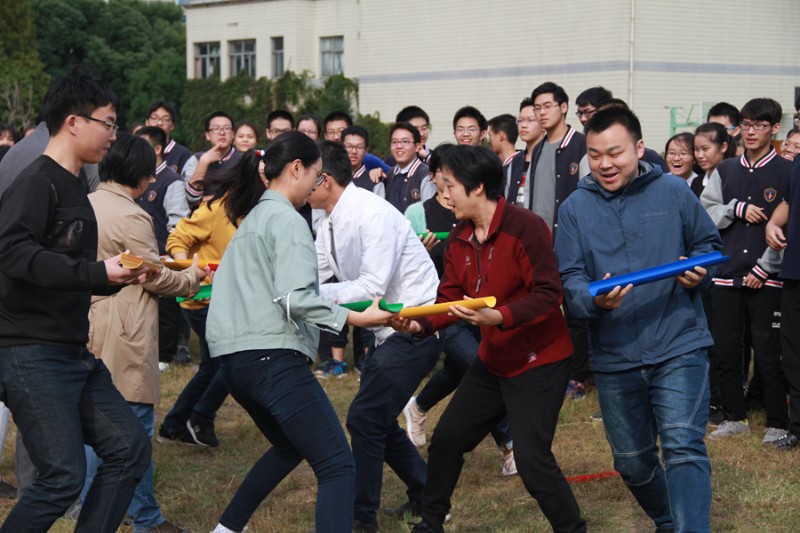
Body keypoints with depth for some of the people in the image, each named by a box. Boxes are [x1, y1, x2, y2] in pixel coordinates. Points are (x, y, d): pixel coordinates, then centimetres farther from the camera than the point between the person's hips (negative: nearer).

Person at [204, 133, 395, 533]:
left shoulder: (253, 217, 22)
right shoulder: (286, 220, -6)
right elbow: (294, 298, -18)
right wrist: (356, 318, -20)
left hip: (233, 355, 10)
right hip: (271, 355, -10)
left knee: (288, 447, 31)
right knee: (337, 467, -13)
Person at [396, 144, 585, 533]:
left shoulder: (525, 227, -21)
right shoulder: (458, 240, 2)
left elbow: (548, 294, -24)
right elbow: (449, 298, 2)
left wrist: (498, 316, -37)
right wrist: (420, 324, -16)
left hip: (540, 361, -8)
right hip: (492, 362, 8)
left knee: (532, 460, -15)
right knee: (446, 439, 15)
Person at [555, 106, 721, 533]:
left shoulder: (673, 192, -2)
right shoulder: (576, 207, 1)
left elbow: (708, 244, 10)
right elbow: (569, 278, -3)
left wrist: (700, 270, -12)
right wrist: (592, 299, -25)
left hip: (679, 347, -3)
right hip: (613, 356, 3)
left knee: (683, 449, -19)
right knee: (633, 463, 17)